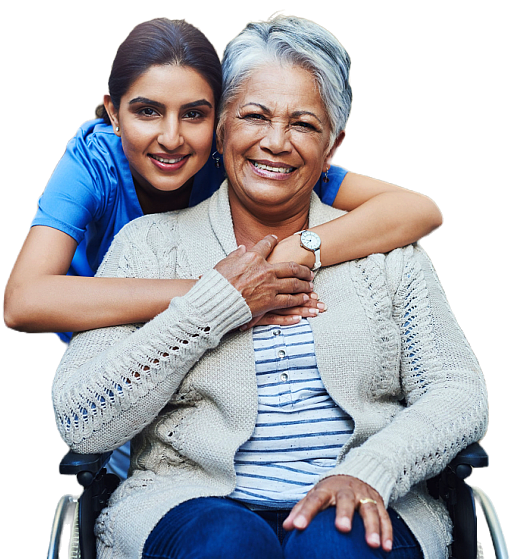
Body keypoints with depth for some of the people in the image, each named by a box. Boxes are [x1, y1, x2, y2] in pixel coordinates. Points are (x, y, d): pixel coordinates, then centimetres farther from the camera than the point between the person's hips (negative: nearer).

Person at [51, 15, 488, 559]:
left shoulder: (384, 249, 11)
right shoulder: (150, 244, 7)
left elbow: (461, 395, 5)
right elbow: (81, 423, -3)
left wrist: (369, 472, -15)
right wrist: (215, 304, -9)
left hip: (358, 510, 2)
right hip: (190, 504, -1)